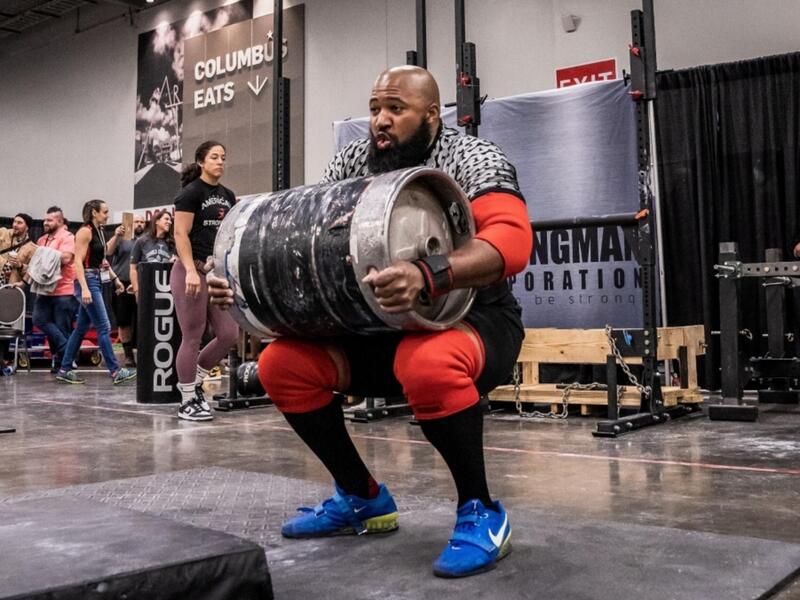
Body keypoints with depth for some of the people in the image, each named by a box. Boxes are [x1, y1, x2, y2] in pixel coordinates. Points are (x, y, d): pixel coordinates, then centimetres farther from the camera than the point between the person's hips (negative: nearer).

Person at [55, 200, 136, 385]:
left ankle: (65, 369, 17)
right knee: (104, 327, -9)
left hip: (97, 281, 9)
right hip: (88, 281, -9)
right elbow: (78, 262, -18)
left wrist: (115, 278, 17)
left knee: (82, 327, 11)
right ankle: (115, 371, -7)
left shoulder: (100, 232, 14)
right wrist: (84, 289, -26)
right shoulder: (85, 232, -12)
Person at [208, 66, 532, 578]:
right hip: (378, 328, 6)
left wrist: (428, 275, -51)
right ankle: (363, 497, 9)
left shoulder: (473, 160, -15)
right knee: (281, 365, -8)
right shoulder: (352, 162, 3)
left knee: (429, 366, -39)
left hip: (474, 322, -6)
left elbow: (511, 240, -33)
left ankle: (482, 512, -15)